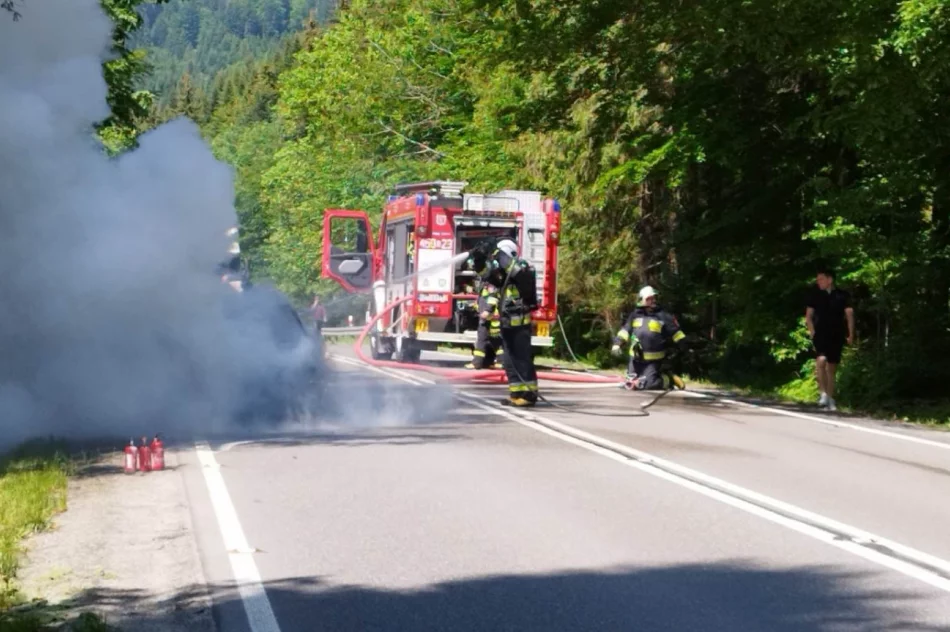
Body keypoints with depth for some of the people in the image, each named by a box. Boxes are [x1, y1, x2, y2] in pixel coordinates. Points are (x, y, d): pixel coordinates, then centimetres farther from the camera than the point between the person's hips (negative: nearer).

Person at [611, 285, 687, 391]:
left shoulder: (663, 316, -7)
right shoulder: (635, 315, 3)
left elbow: (676, 332, -4)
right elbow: (625, 330, 7)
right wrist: (617, 343, -6)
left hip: (654, 360, -5)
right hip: (636, 358, 5)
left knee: (647, 385, -16)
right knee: (631, 384, 10)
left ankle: (670, 379, 8)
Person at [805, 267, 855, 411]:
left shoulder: (842, 296, 3)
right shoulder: (815, 295, 6)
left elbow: (849, 314, 2)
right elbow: (808, 317, 10)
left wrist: (850, 334, -5)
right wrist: (812, 332, -1)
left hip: (836, 336, 1)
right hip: (820, 334, -1)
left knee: (832, 368, 7)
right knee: (821, 360, -24)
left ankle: (830, 400, 14)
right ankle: (823, 393, -18)